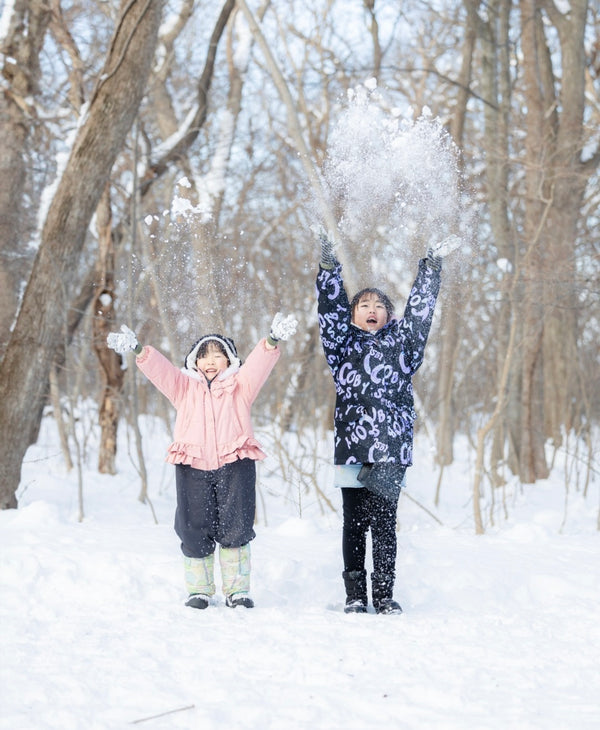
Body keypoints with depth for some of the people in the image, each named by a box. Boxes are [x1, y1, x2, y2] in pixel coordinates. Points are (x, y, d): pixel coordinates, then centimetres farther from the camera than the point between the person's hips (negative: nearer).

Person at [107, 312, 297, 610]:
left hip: (234, 464, -1)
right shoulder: (184, 387, 17)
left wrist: (271, 342, -23)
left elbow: (258, 364, -3)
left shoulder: (240, 385, 14)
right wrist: (139, 351, -17)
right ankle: (199, 590, 16)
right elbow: (160, 369, 2)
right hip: (193, 467, 1)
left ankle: (237, 590, 7)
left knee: (235, 529, -4)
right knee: (195, 531, 2)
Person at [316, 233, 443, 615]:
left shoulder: (401, 342, 15)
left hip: (392, 450, 1)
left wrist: (430, 270, 13)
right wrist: (329, 267, -4)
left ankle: (384, 594, 8)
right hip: (351, 448, 0)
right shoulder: (344, 343, 12)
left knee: (384, 523, 2)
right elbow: (331, 307, 3)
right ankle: (355, 594, 10)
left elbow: (420, 311, 14)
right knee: (354, 522, 3)